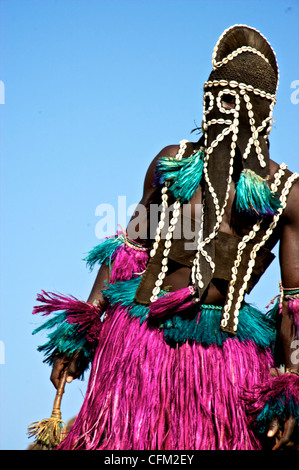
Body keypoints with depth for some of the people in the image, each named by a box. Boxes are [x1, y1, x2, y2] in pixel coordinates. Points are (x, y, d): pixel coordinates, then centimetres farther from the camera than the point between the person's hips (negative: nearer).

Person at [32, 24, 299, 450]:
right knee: (121, 438, -3)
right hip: (139, 334, 2)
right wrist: (82, 329, 8)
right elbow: (128, 247, 15)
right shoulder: (173, 162, 13)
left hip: (225, 349, -1)